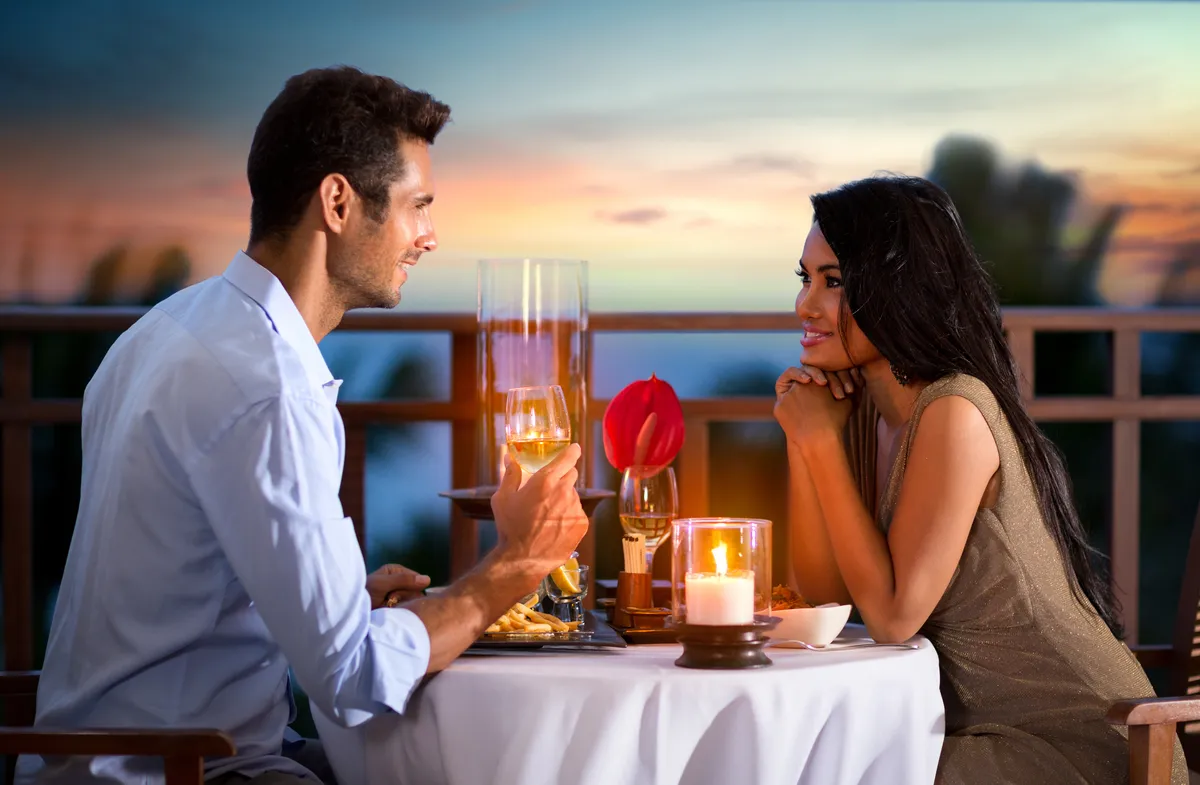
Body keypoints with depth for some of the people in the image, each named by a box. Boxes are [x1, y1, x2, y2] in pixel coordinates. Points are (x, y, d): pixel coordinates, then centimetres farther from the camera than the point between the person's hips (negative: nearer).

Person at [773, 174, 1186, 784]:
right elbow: (825, 592, 3)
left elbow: (893, 616, -21)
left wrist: (823, 442, -17)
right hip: (974, 724, 7)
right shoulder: (861, 409, 4)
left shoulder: (954, 414, -21)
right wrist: (800, 441, -7)